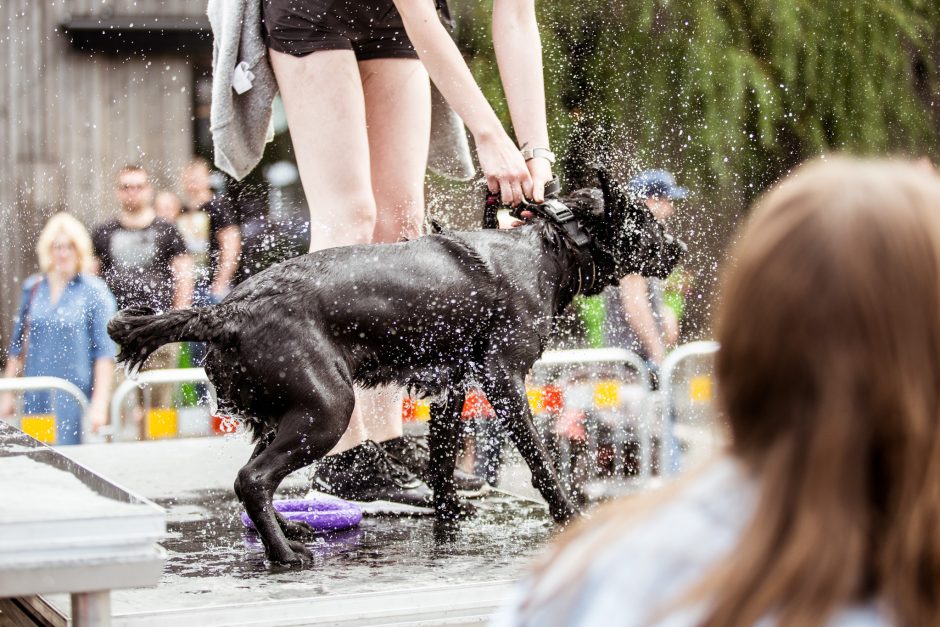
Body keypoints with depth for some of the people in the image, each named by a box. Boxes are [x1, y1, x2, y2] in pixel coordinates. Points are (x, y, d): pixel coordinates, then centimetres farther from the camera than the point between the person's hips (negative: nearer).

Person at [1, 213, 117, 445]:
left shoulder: (95, 292, -2)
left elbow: (105, 352, -5)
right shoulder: (32, 288, 11)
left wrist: (99, 404, -11)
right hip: (34, 398, 4)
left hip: (75, 399, -4)